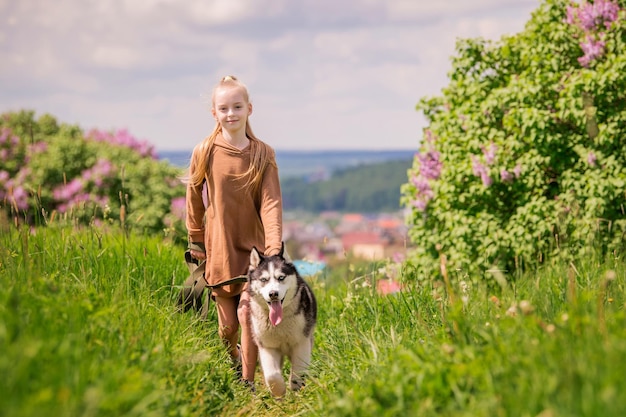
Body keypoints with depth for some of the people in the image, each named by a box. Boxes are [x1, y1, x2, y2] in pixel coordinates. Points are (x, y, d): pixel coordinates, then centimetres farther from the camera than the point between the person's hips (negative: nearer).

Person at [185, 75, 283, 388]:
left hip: (253, 247, -1)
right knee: (227, 322, 7)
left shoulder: (263, 154, -5)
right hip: (219, 248, 1)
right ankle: (232, 357, 40)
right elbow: (194, 198, 7)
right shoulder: (204, 152, -5)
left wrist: (274, 249, -22)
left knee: (248, 314, -11)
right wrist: (196, 240, 10)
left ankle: (248, 383, 4)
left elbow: (270, 203, -12)